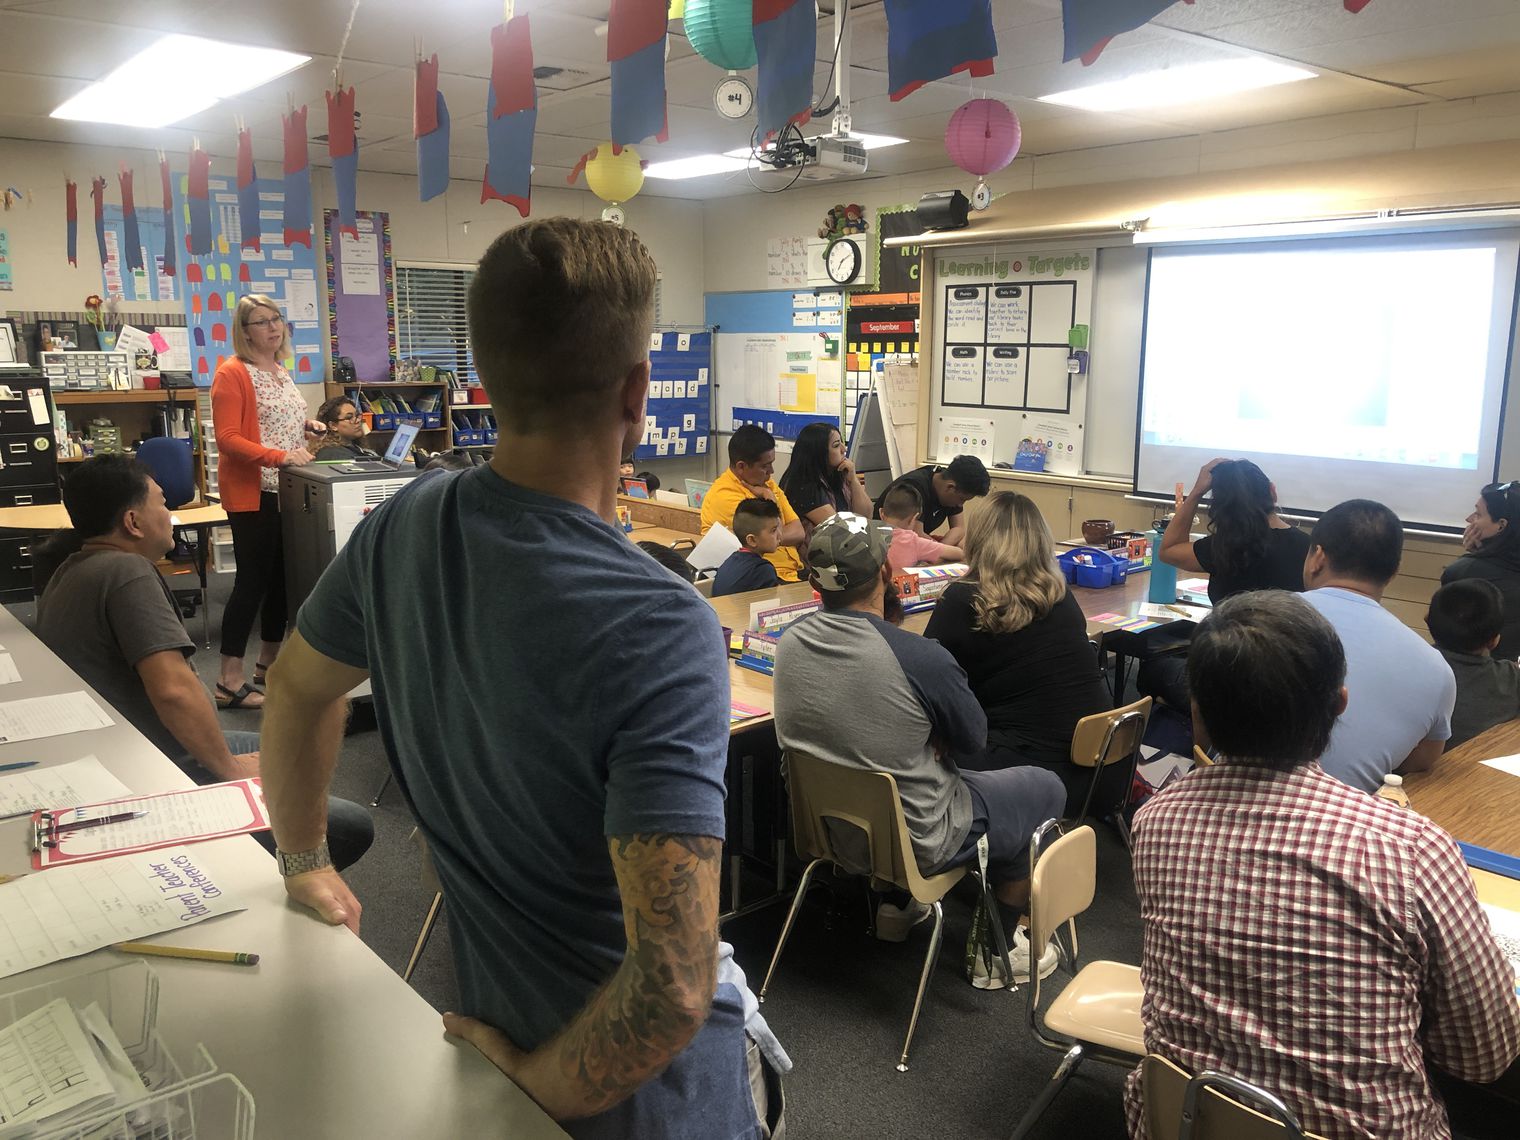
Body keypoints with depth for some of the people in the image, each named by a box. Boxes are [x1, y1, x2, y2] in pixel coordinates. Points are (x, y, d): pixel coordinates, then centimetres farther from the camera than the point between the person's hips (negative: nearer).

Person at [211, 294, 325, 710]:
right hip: (252, 492, -8)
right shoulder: (232, 373, -11)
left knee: (282, 575, 14)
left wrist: (306, 426, 7)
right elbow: (228, 439, -18)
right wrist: (280, 457, -27)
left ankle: (269, 661, 28)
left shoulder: (280, 371, 14)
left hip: (285, 489, 8)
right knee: (253, 580, -7)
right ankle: (230, 682, 0)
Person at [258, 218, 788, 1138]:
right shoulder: (662, 629, -33)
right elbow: (672, 984, -36)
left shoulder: (405, 526, -13)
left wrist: (307, 863, 21)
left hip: (492, 1012, 5)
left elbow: (299, 689, 6)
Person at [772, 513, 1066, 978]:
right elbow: (973, 739, -11)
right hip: (916, 842, -6)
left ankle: (897, 900, 35)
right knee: (1045, 789, 17)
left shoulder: (790, 642, -12)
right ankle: (1000, 946, 26)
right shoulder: (921, 657, -30)